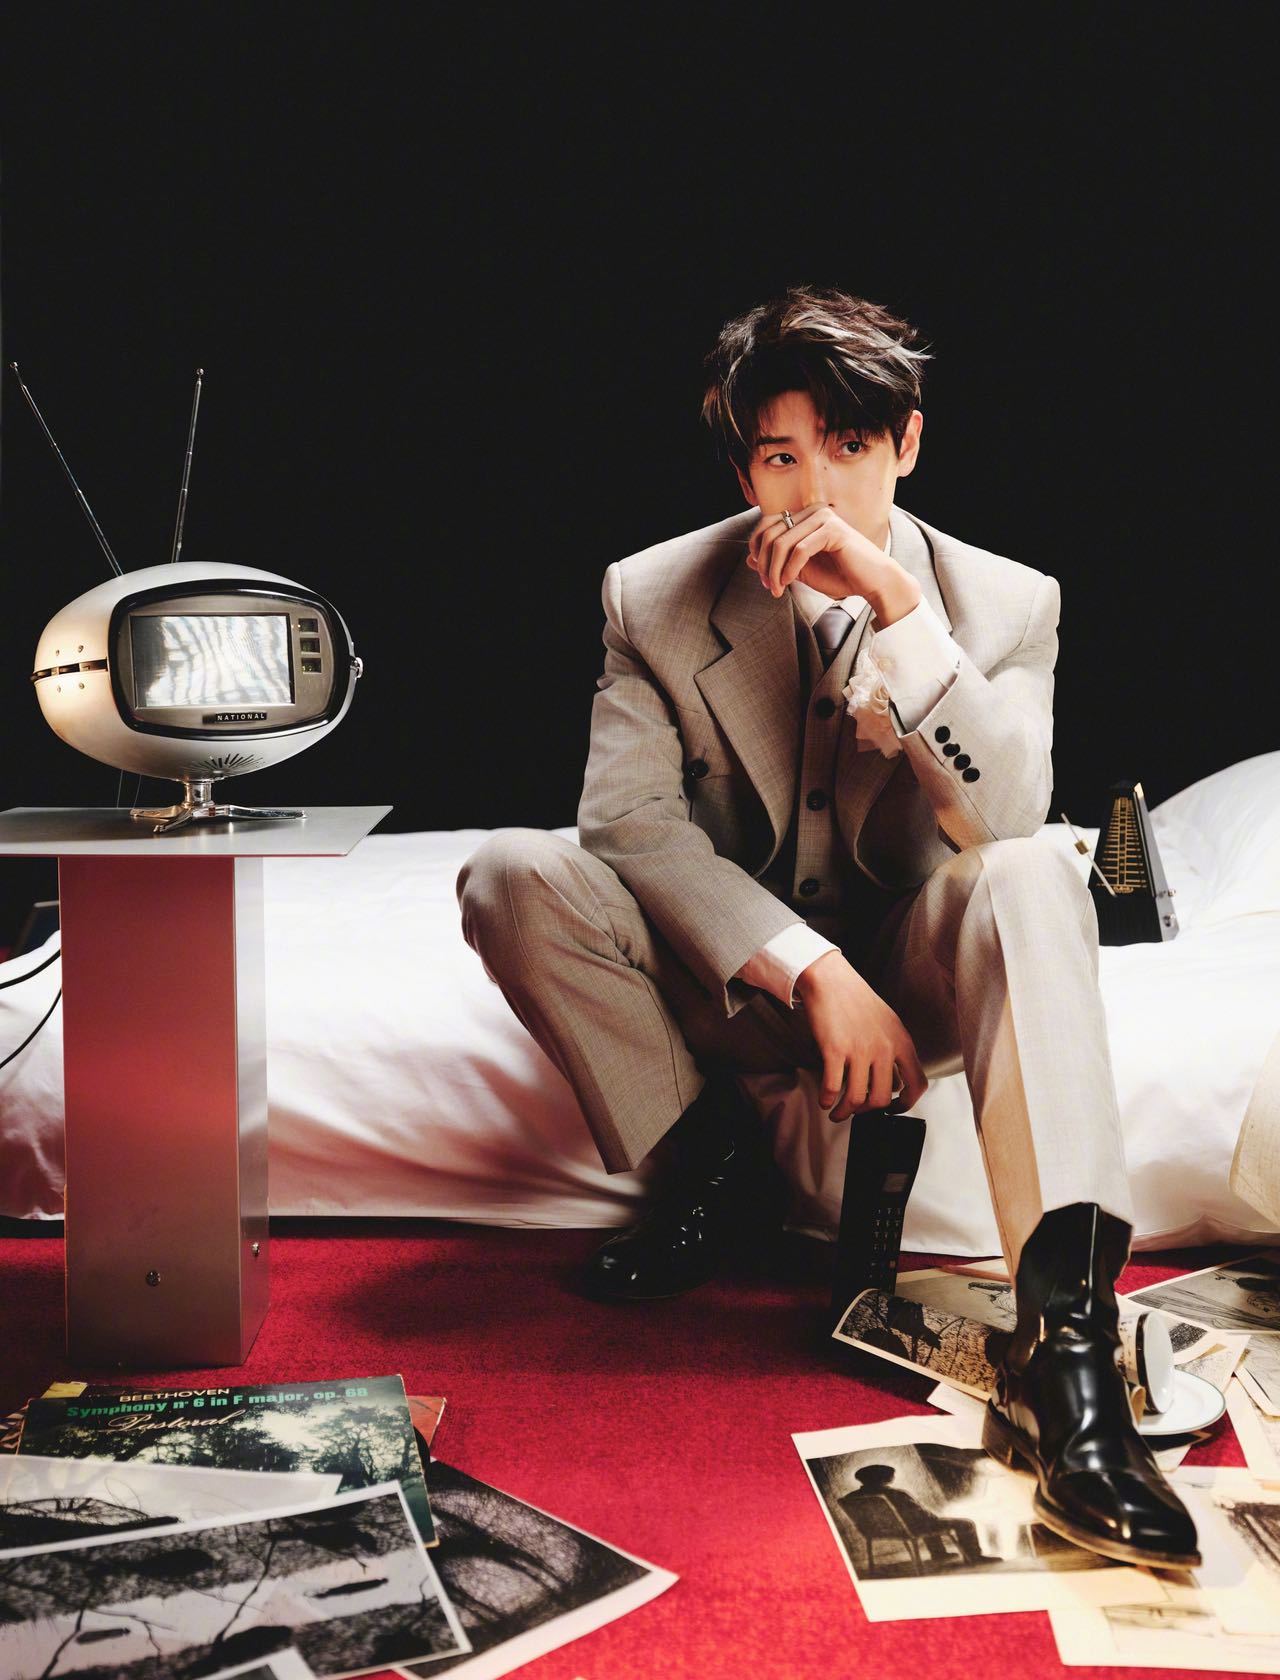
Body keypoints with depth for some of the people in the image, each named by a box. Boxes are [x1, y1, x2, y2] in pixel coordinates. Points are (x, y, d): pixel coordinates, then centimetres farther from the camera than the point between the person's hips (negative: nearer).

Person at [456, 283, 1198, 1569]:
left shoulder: (1003, 602, -6)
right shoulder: (652, 597, -6)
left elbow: (1003, 823, -22)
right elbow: (631, 819, -17)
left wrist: (896, 606, -30)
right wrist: (811, 972, -28)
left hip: (910, 973, 0)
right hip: (727, 975, 1)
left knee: (1030, 880, -35)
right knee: (510, 874, -24)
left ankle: (1062, 1342, -46)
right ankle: (702, 1153, -6)